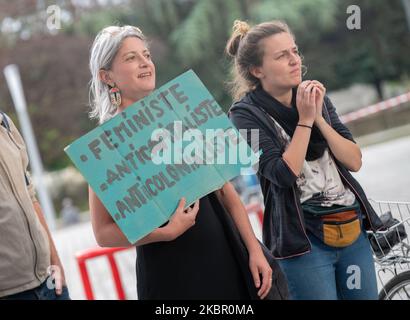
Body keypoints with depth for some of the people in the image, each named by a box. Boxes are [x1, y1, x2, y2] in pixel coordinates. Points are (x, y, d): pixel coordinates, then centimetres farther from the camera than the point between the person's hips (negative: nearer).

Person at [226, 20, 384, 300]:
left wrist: (319, 117, -10)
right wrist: (305, 120, -15)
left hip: (353, 228, 6)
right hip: (304, 238, -5)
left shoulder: (315, 95, 7)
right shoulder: (246, 113, -8)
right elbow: (284, 174, -18)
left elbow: (354, 161, 0)